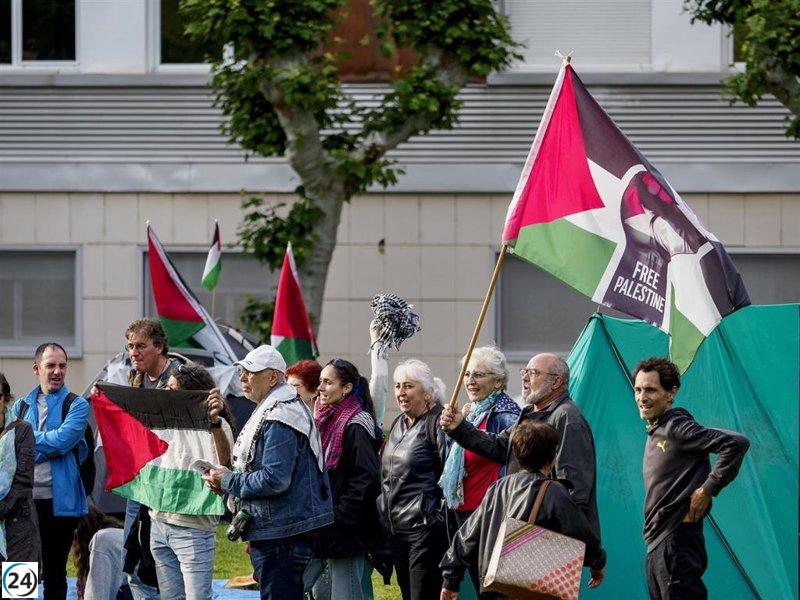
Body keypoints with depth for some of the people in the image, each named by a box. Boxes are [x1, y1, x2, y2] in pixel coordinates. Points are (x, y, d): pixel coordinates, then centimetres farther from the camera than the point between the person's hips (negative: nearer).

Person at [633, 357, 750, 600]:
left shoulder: (677, 428, -13)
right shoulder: (655, 433, 17)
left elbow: (737, 444, -24)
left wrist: (707, 490, -18)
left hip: (677, 543, -10)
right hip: (656, 544, 10)